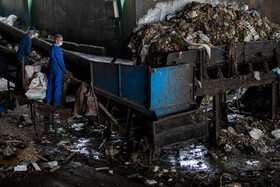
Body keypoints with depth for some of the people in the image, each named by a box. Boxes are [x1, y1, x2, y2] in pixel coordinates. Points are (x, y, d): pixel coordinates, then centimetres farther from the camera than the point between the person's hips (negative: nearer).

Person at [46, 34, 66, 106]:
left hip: (52, 70, 8)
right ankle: (56, 102, 10)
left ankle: (48, 100, 24)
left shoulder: (51, 48, 5)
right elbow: (60, 61, -19)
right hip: (58, 71, -8)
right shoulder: (58, 50, -23)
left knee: (50, 84, 15)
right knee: (58, 86, 2)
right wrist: (64, 70, -6)